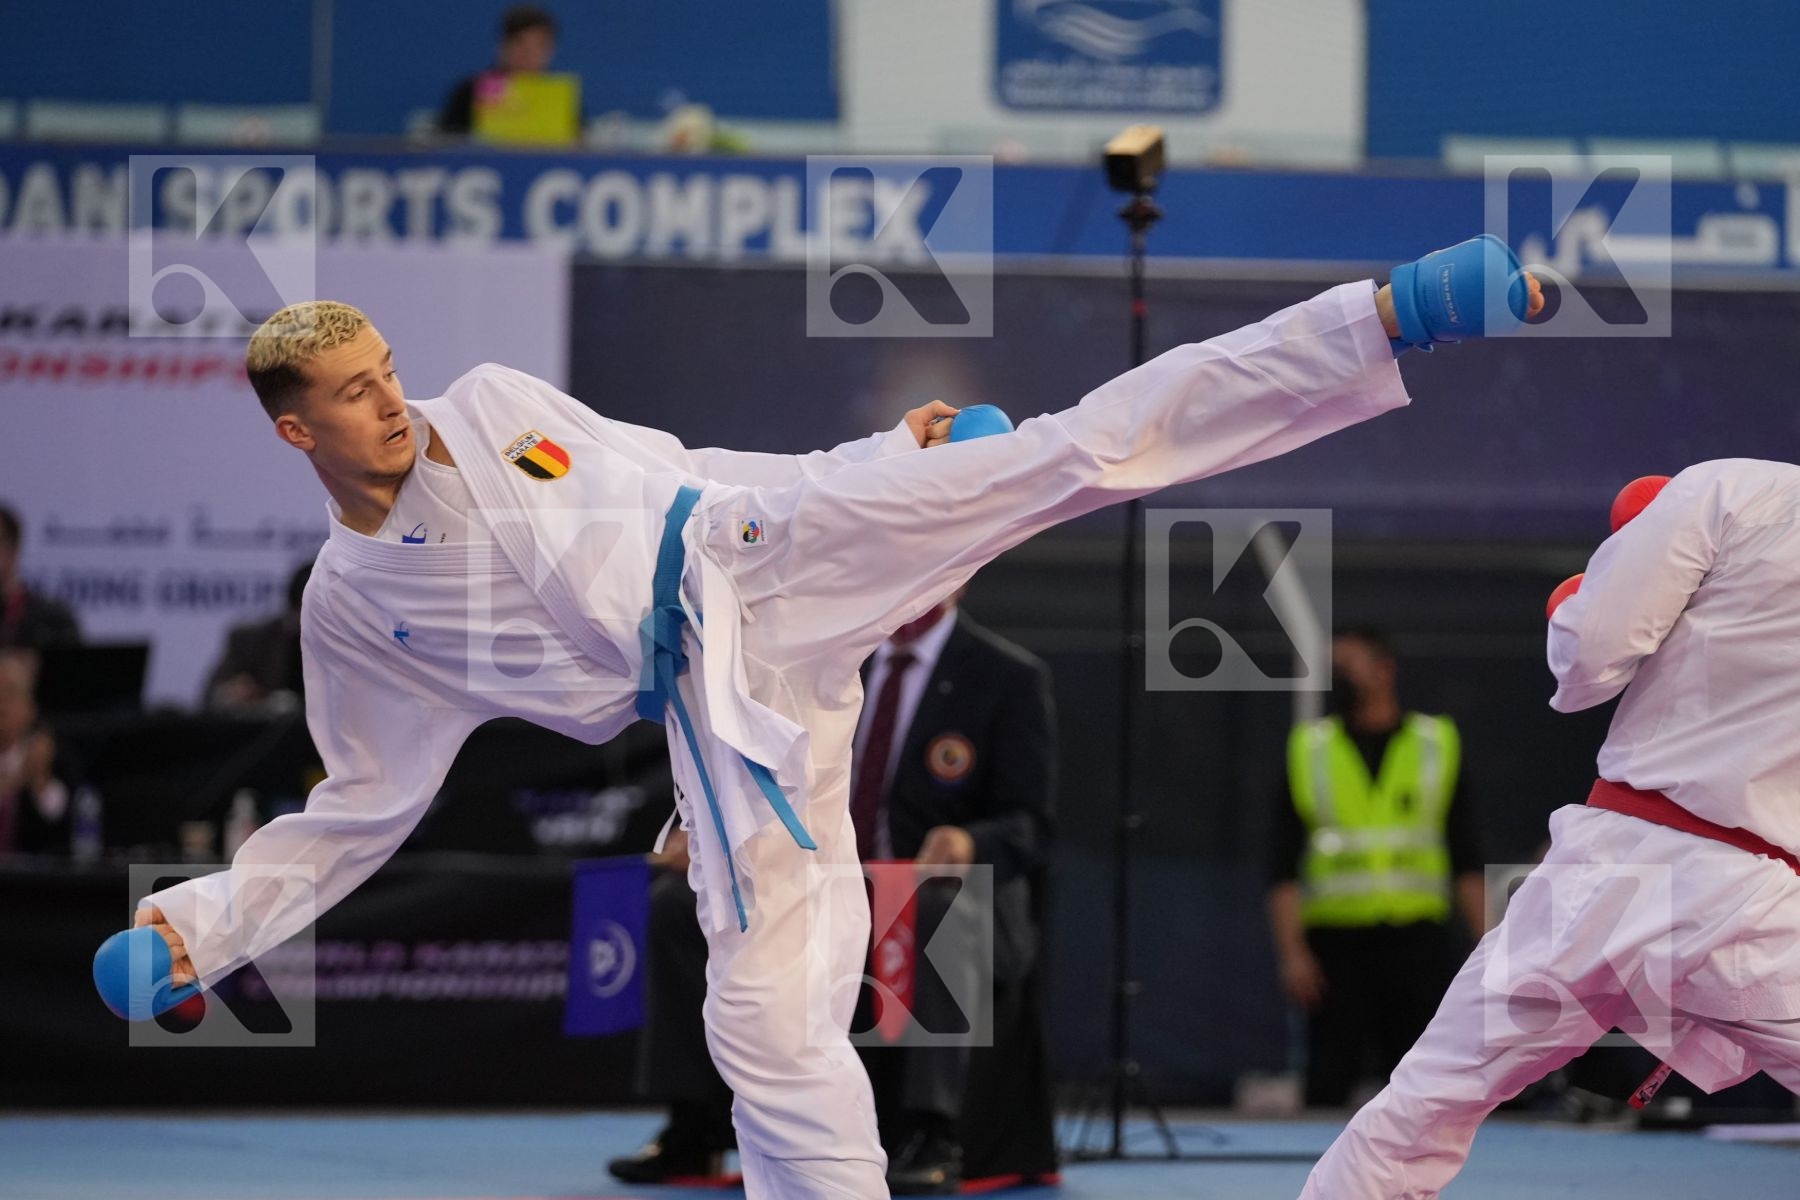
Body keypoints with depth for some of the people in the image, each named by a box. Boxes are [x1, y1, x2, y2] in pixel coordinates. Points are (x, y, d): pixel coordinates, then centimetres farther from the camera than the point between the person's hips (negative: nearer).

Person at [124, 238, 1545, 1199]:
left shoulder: (491, 406, 8)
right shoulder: (349, 609, 9)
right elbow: (356, 818, 15)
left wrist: (874, 454, 13)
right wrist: (198, 924, 4)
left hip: (762, 549, -1)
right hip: (716, 694, 1)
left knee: (1079, 448, -17)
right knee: (768, 1015, -7)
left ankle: (1397, 314, -24)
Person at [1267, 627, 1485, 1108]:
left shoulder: (1438, 744, 8)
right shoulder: (1309, 749, 7)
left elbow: (1467, 859, 8)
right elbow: (1284, 869, 3)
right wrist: (1292, 953, -7)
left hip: (1418, 942, 0)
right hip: (1337, 944, 0)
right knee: (1327, 1087, -1)